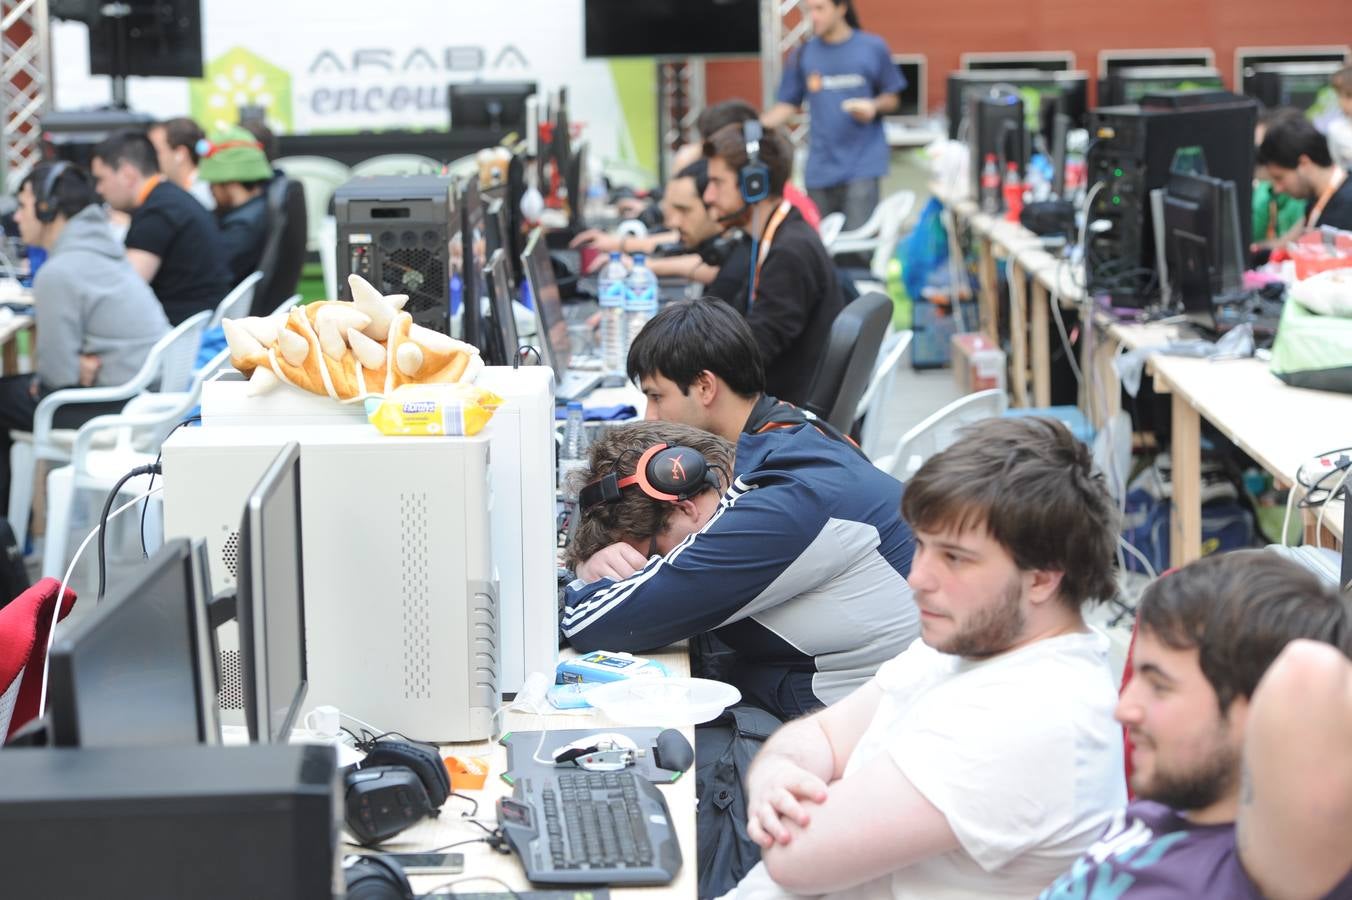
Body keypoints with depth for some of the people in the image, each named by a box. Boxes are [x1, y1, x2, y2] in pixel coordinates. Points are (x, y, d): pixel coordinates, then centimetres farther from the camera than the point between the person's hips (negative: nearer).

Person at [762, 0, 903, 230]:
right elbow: (788, 105, 9)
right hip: (820, 168, 3)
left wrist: (873, 106, -13)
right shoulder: (804, 54, 5)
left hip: (862, 165, -3)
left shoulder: (873, 48, 0)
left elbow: (892, 99, 9)